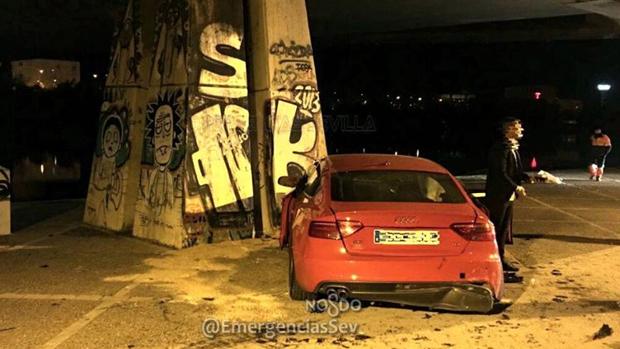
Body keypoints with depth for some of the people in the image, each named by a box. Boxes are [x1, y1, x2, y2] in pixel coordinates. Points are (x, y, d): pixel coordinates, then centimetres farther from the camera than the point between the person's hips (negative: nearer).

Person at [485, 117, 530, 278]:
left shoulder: (513, 148, 12)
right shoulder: (501, 148, -18)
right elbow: (500, 173, -23)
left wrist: (527, 177, 1)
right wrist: (516, 187, -24)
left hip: (508, 195, 10)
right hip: (498, 195, -10)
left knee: (504, 229, 15)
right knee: (495, 229, -2)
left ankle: (500, 259, 24)